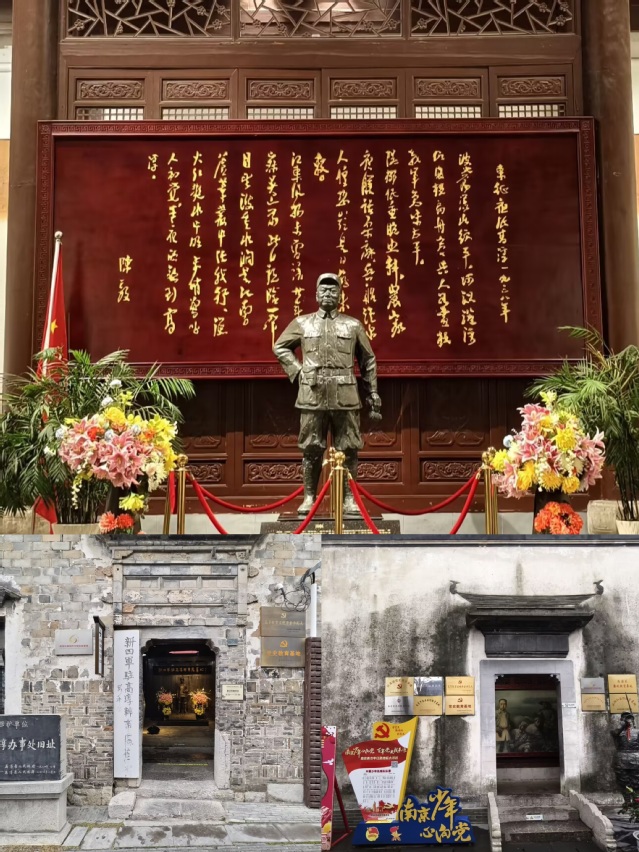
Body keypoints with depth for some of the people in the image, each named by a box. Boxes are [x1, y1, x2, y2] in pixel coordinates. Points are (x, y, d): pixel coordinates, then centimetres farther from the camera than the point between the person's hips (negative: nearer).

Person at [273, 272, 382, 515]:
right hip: (312, 397, 0)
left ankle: (349, 498, 11)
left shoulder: (353, 325, 8)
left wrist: (373, 395, 7)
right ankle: (309, 497, 13)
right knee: (311, 449, 4)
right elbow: (280, 347, 18)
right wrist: (297, 370, 4)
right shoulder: (302, 323, 8)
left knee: (348, 449, 2)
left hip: (345, 397, 0)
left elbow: (368, 361, 11)